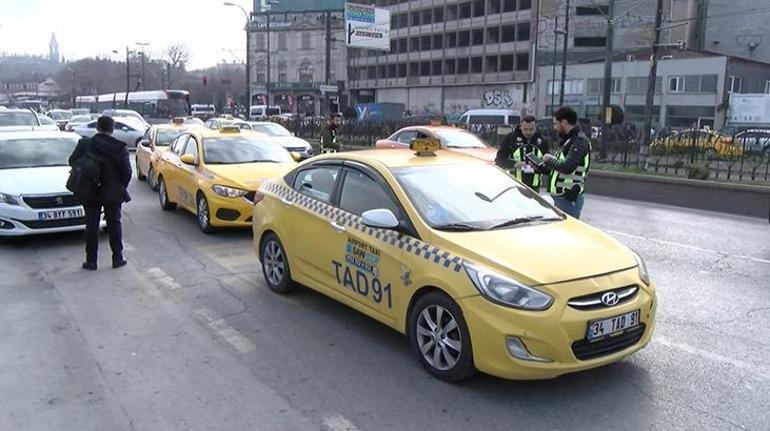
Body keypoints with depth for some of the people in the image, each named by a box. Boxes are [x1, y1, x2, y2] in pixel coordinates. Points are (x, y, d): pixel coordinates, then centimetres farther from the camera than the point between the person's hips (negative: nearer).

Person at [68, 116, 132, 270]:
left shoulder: (84, 144, -5)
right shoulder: (120, 148, -9)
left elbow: (72, 161, 2)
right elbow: (127, 172, -8)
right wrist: (121, 188, 8)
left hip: (90, 193, 1)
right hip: (113, 193, -1)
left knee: (91, 226, 8)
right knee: (114, 224, 10)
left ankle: (91, 260, 12)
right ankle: (117, 258, 14)